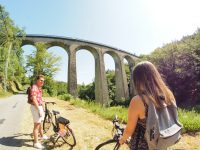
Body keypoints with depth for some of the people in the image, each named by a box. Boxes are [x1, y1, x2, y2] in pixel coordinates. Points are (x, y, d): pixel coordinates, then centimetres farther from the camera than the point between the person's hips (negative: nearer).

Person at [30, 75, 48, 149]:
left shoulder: (39, 88, 13)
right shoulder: (34, 87, -18)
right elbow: (34, 99, -25)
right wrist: (39, 110, -25)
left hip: (39, 107, 10)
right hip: (35, 107, -10)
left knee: (40, 122, 23)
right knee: (36, 125, -3)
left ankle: (42, 136, 41)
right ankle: (36, 142, 8)